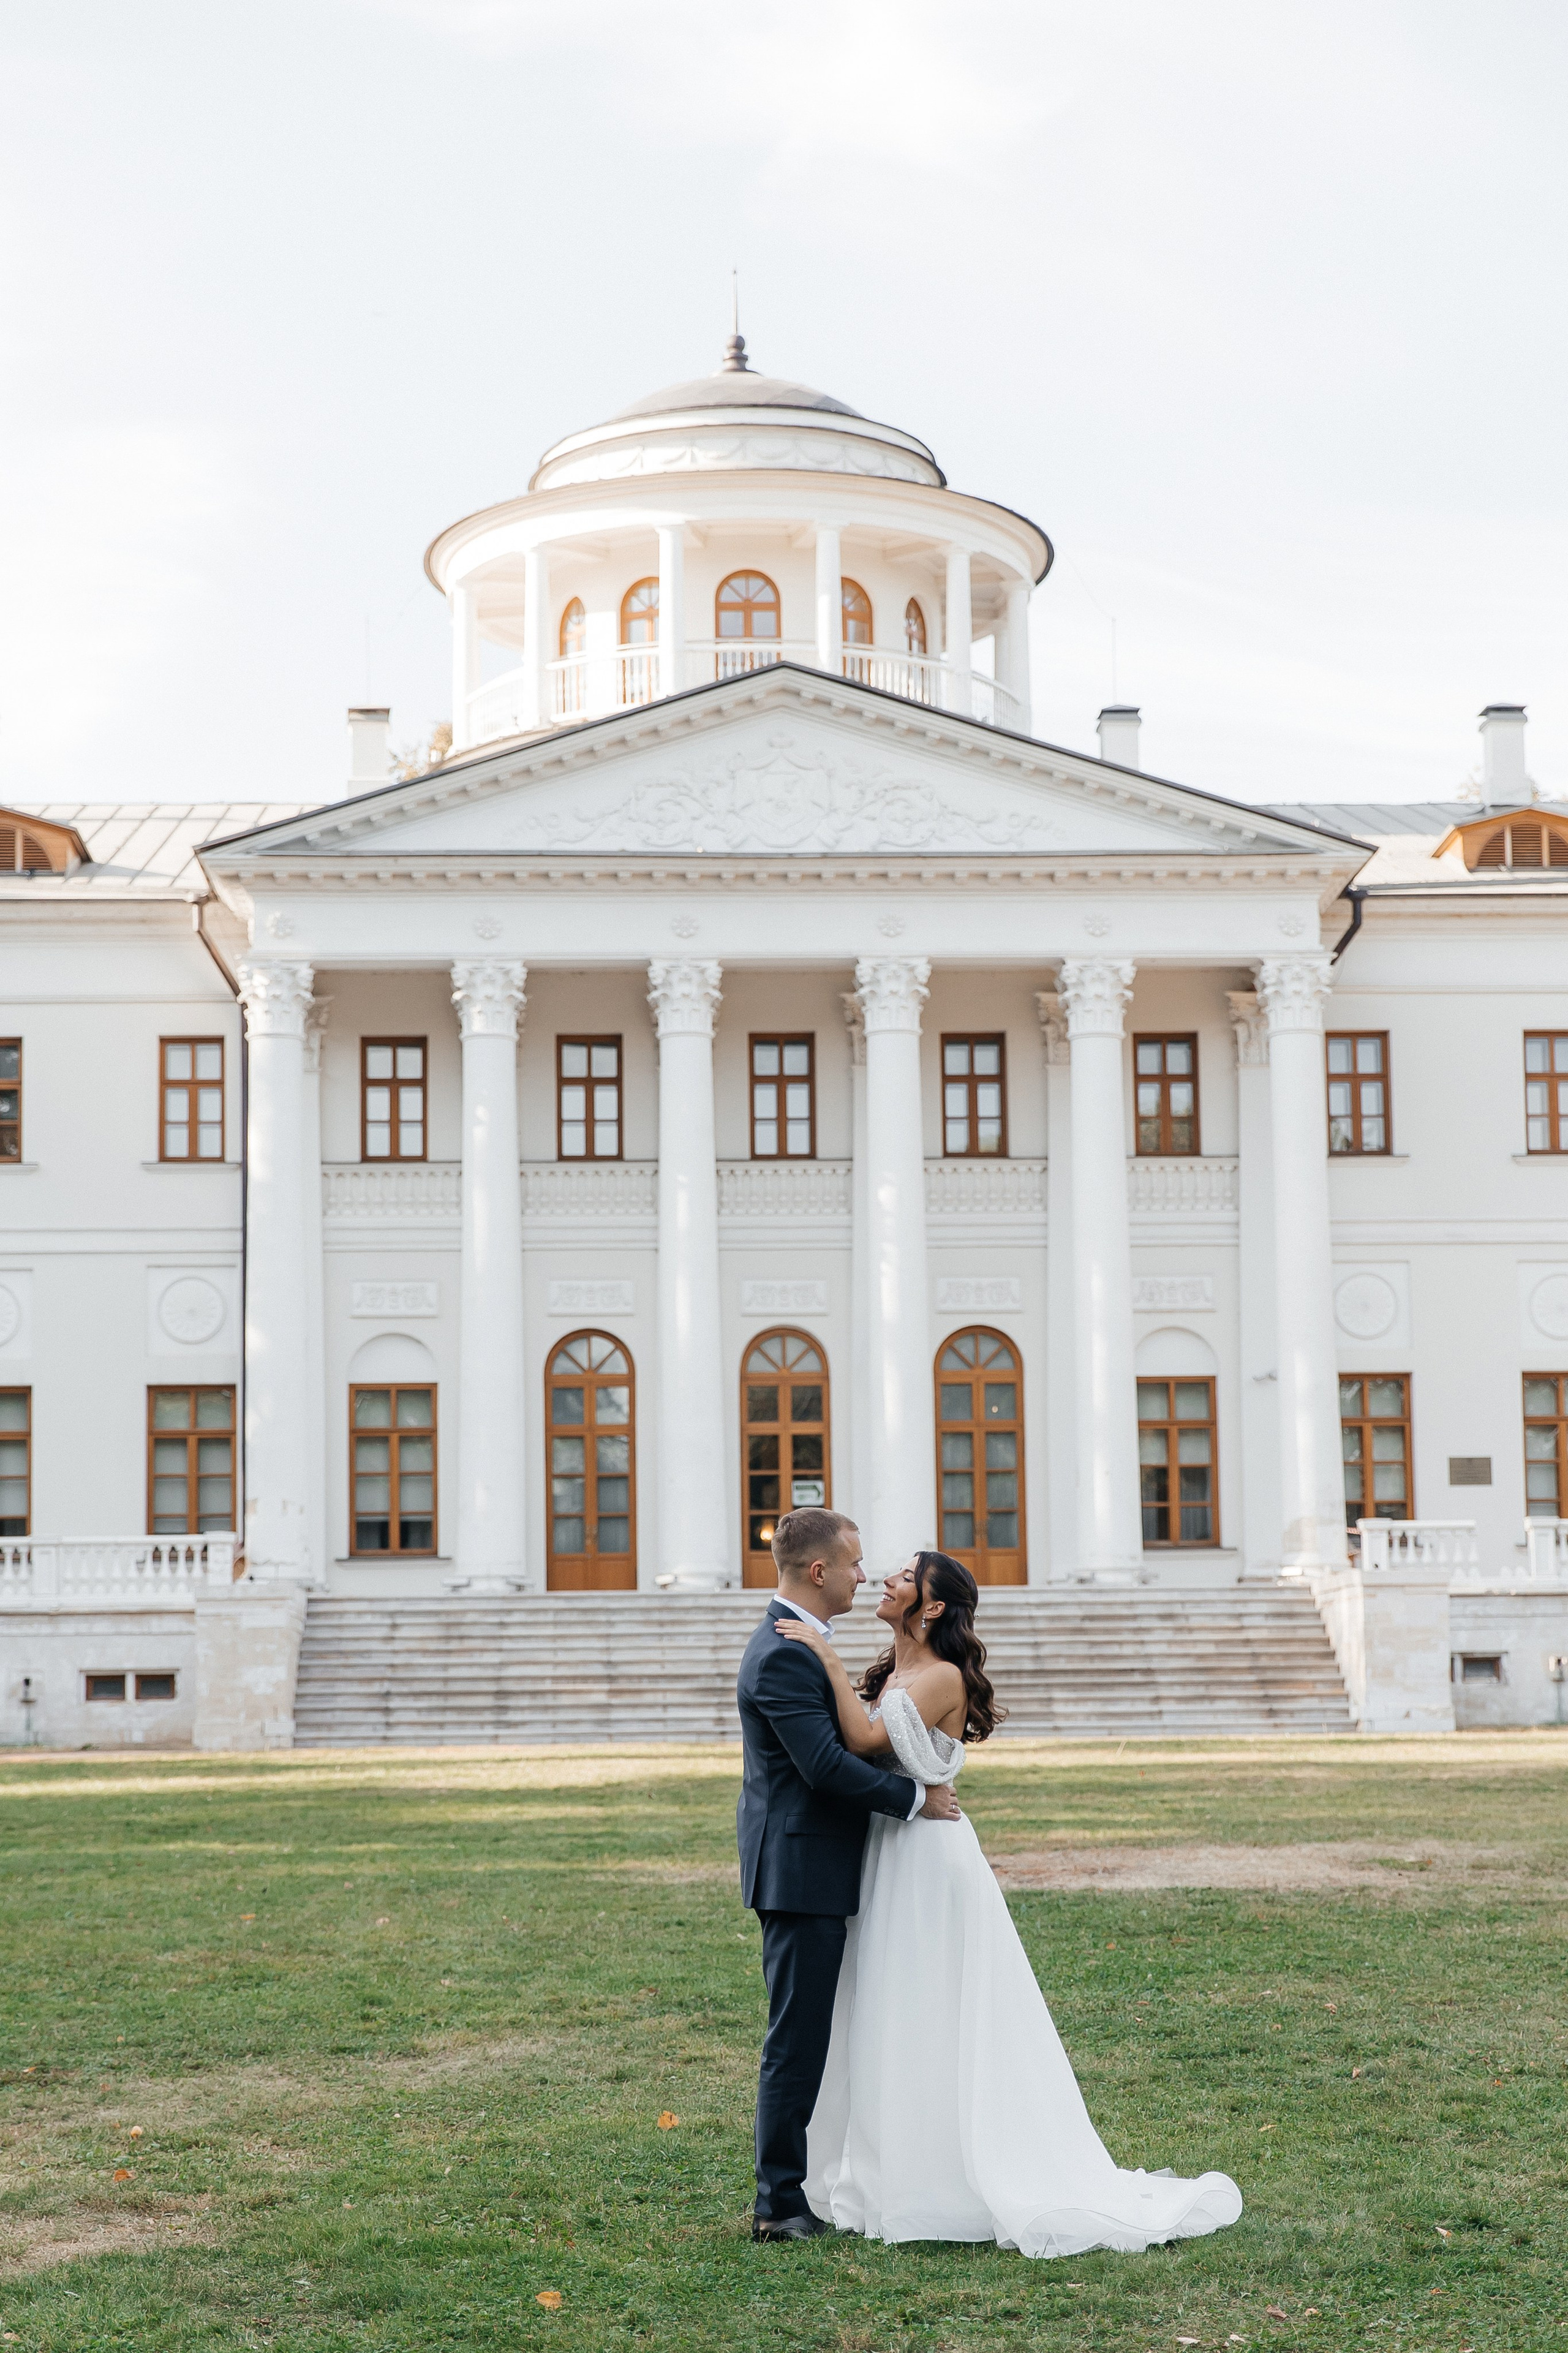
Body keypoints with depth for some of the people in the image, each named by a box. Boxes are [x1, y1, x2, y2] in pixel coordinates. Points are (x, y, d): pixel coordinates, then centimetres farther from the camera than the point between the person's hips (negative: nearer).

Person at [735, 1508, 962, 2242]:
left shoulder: (796, 1644, 15)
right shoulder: (783, 1656, -19)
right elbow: (825, 1765, -25)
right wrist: (915, 1796, -15)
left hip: (811, 1874, 11)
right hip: (799, 1871, -11)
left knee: (807, 2037, 15)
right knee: (796, 2039, -4)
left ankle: (793, 2189, 22)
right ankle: (780, 2206, 2)